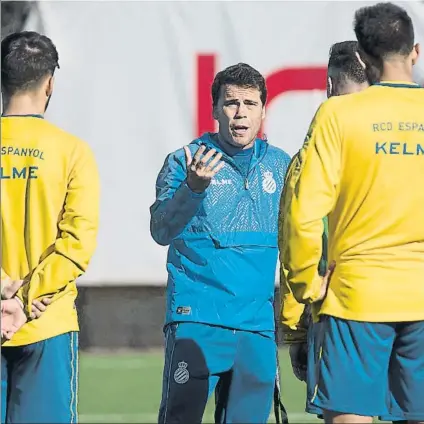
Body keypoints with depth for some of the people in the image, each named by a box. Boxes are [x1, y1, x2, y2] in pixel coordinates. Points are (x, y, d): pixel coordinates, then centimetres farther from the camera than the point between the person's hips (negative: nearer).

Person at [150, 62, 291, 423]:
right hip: (196, 323, -4)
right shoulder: (185, 162, 1)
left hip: (258, 327, 4)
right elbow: (161, 231, -11)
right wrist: (193, 187, -27)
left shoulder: (282, 166, 13)